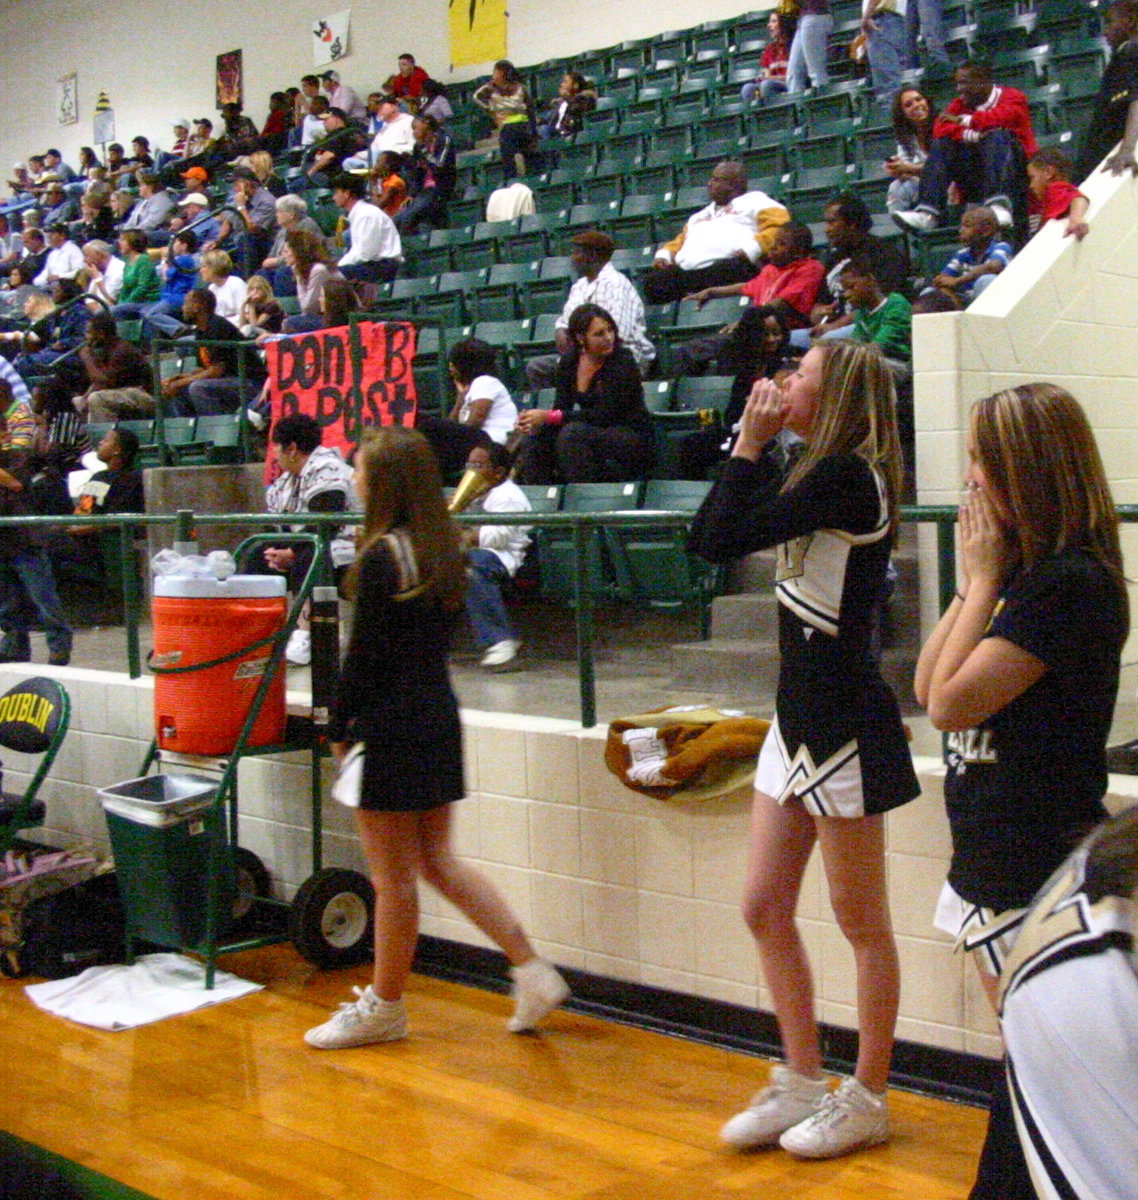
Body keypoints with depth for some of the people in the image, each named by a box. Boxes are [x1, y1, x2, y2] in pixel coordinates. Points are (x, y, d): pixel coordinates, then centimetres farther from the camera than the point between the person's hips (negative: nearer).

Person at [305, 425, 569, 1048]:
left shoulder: (382, 557, -17)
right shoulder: (441, 549, 7)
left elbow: (364, 656, -16)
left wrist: (340, 727, -4)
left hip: (392, 728, -8)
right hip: (438, 716, 9)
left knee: (393, 879, 4)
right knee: (439, 861, 17)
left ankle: (384, 1008, 18)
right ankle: (532, 970, 15)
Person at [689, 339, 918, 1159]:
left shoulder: (847, 477, -17)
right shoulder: (824, 476, 12)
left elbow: (723, 541, -22)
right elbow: (710, 533, 13)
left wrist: (751, 446, -11)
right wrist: (755, 452, 7)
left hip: (844, 723, -10)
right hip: (799, 718, 10)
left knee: (862, 921, 4)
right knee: (766, 909, 13)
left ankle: (867, 1100, 17)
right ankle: (802, 1085, 25)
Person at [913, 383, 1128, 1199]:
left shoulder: (1070, 582, -19)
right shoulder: (1029, 573, 10)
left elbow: (952, 702, -21)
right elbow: (929, 688, 9)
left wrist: (982, 580, -12)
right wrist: (974, 584, 1)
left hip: (1035, 872, -10)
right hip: (999, 860, 10)